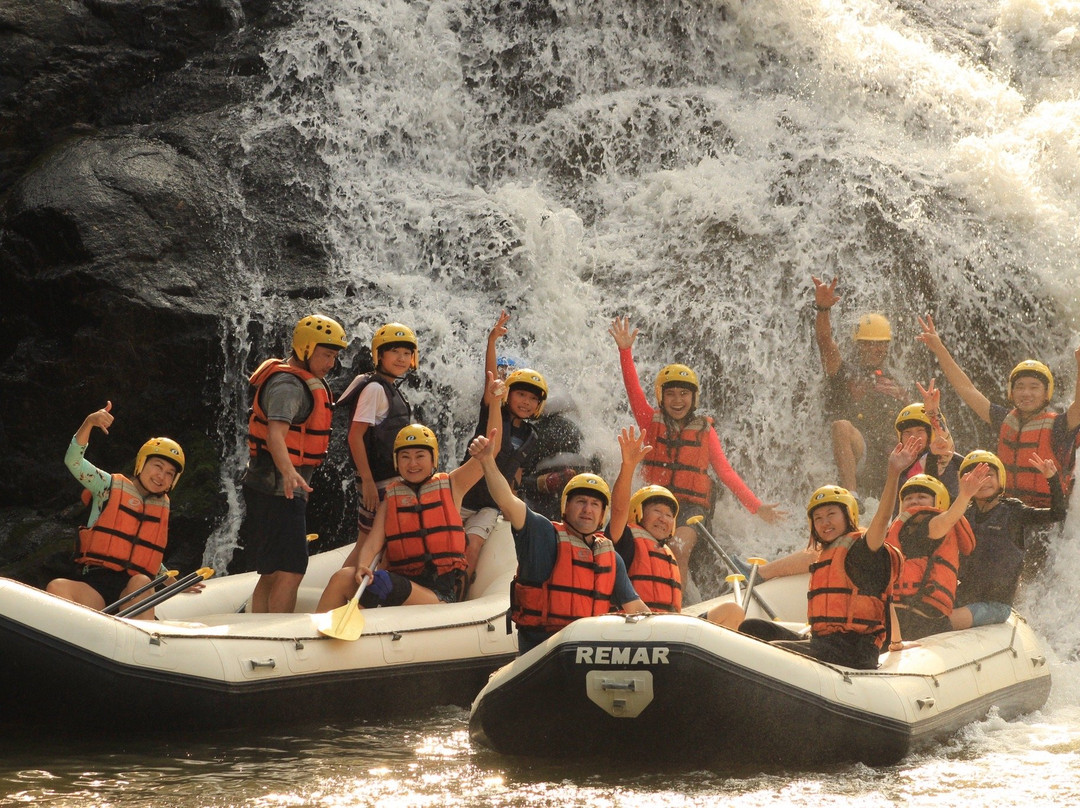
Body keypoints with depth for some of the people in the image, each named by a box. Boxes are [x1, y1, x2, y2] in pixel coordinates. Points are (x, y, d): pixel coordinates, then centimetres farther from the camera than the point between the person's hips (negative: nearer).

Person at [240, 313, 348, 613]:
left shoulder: (307, 382, 17)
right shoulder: (289, 385, -16)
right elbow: (275, 435, -32)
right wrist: (288, 473, -48)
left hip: (283, 488, 11)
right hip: (278, 489, -11)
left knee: (272, 573, 13)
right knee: (290, 571, -15)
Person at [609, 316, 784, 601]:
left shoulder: (705, 430, 11)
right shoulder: (652, 422, 12)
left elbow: (725, 471, 10)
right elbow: (633, 389, -1)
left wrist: (756, 506, 1)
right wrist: (625, 350, -15)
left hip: (693, 506, -1)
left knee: (678, 548, -29)